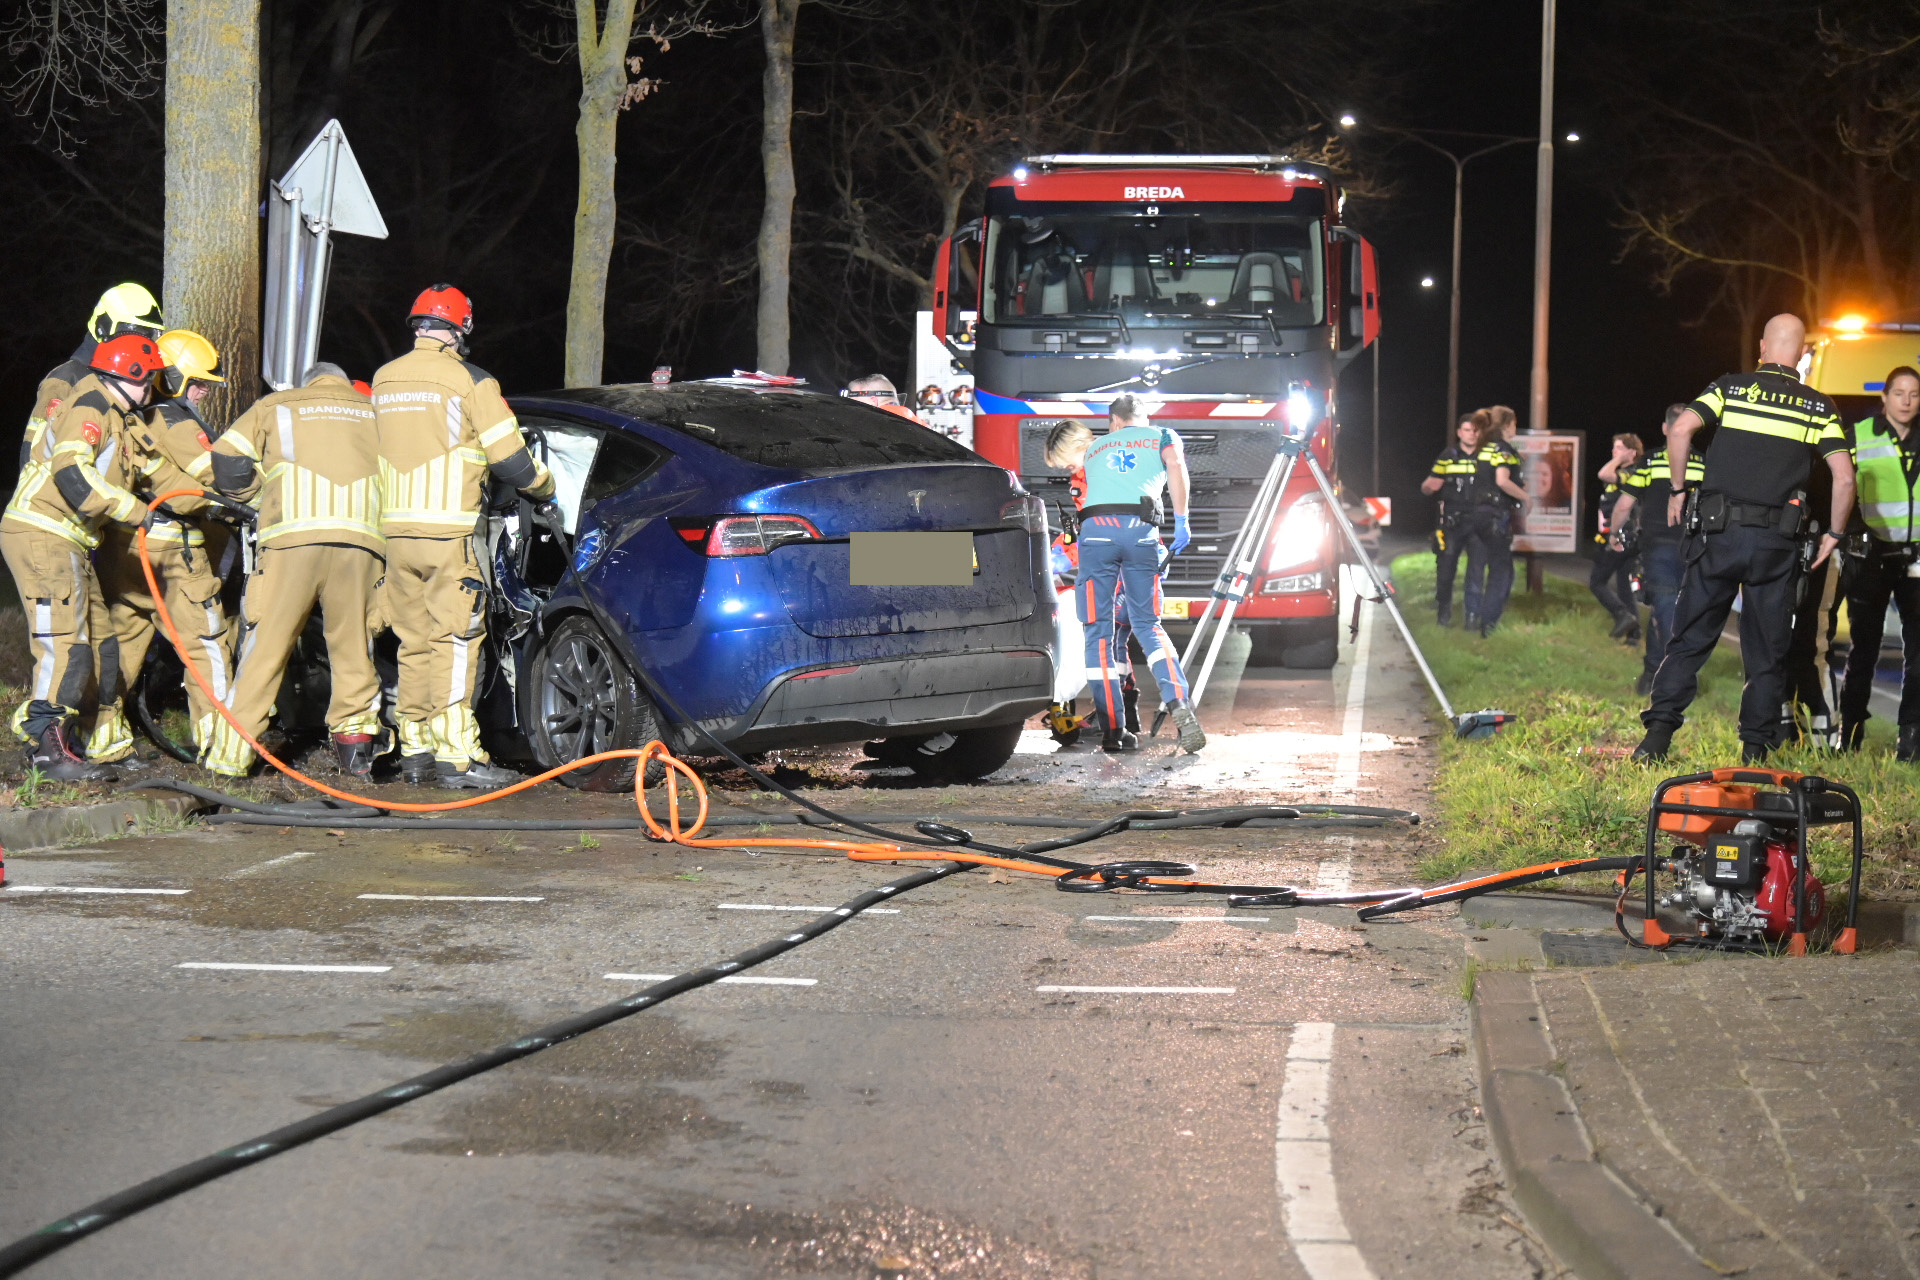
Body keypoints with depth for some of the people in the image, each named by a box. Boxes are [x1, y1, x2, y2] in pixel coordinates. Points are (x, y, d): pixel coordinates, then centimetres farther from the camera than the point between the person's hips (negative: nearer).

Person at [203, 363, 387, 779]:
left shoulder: (277, 405, 21)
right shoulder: (377, 413, 26)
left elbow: (226, 462, 12)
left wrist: (262, 495, 26)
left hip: (293, 537, -1)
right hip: (362, 541, 1)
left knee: (265, 648, 1)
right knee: (354, 650, 13)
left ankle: (231, 754, 0)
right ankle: (355, 740, 9)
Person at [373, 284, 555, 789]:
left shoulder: (383, 380, 12)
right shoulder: (470, 381, -6)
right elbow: (509, 458, -5)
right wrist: (545, 493, 13)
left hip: (396, 531, 6)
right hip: (449, 532, -6)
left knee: (415, 642, 12)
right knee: (455, 642, -6)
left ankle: (416, 750, 14)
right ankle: (457, 756, -9)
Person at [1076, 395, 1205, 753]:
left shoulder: (1096, 448, 33)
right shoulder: (1162, 436, 23)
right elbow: (1175, 466, 0)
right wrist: (1182, 519, 1)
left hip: (1096, 530, 1)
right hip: (1141, 530, 0)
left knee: (1099, 632, 4)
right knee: (1148, 625, 11)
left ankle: (1113, 729, -4)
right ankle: (1179, 704, -12)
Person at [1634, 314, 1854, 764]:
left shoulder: (1729, 387, 4)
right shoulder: (1818, 407, 5)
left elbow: (1680, 429, -10)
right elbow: (1844, 477, -3)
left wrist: (1679, 490, 2)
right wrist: (1833, 534, 9)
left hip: (1717, 531, 0)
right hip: (1777, 541, 0)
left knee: (1689, 639, 7)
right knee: (1767, 653, 9)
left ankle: (1658, 735, -3)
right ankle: (1756, 751, 7)